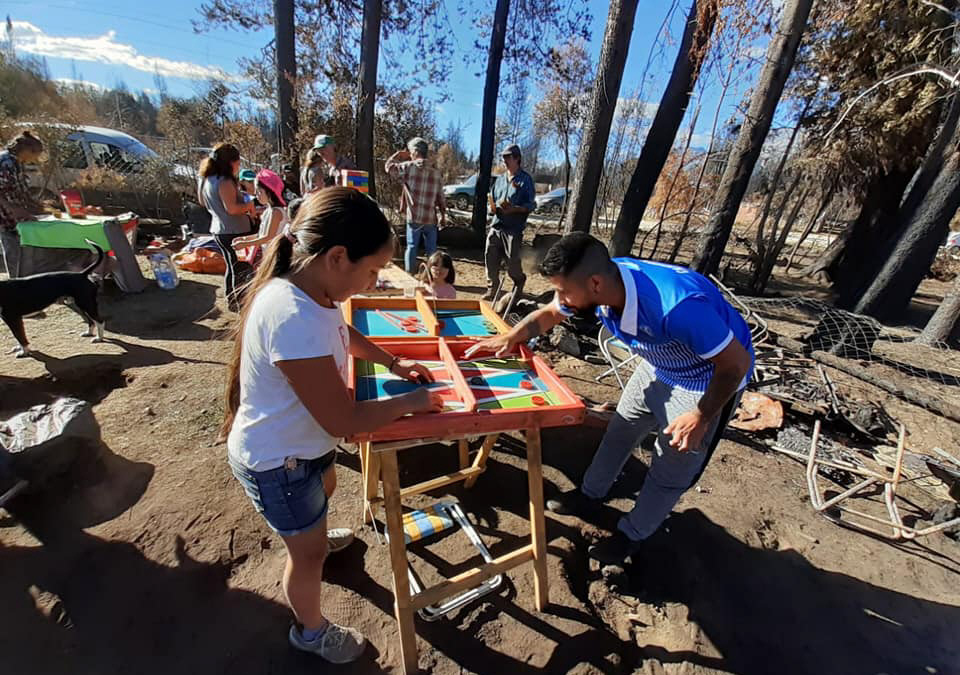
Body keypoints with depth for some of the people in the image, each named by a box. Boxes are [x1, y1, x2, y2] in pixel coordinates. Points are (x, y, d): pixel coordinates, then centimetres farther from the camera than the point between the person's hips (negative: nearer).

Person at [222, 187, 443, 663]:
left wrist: (392, 363, 5)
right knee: (308, 551, 17)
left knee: (325, 489, 36)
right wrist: (410, 403, -20)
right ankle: (311, 632, 49)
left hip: (303, 442, 8)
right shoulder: (293, 318, -39)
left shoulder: (311, 289, -10)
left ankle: (312, 537, 70)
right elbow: (343, 420, -33)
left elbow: (344, 333, 13)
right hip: (277, 463, -8)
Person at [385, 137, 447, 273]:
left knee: (411, 247, 9)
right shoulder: (436, 173, 4)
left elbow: (389, 166, 8)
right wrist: (443, 215, 13)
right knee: (431, 249, 10)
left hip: (413, 218, -2)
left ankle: (409, 276, 13)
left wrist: (399, 154, 17)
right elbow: (440, 197, 5)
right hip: (431, 219, 2)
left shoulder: (408, 167, -5)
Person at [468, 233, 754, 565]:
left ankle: (632, 535, 31)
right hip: (659, 366, 6)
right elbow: (549, 314, -4)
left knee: (670, 470, 7)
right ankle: (589, 496, 39)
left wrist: (701, 416, -21)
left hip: (711, 380, -6)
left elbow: (737, 362, -27)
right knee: (620, 431, 17)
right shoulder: (605, 279, -21)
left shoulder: (678, 306, -43)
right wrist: (508, 339, -15)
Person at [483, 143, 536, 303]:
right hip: (496, 225, 5)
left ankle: (519, 283, 24)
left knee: (512, 262, -3)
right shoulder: (500, 179, 16)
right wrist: (495, 207, -1)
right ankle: (492, 288, 15)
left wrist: (513, 209, -19)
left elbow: (530, 205, -4)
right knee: (490, 258, 1)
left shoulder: (525, 179, 0)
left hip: (514, 229, -5)